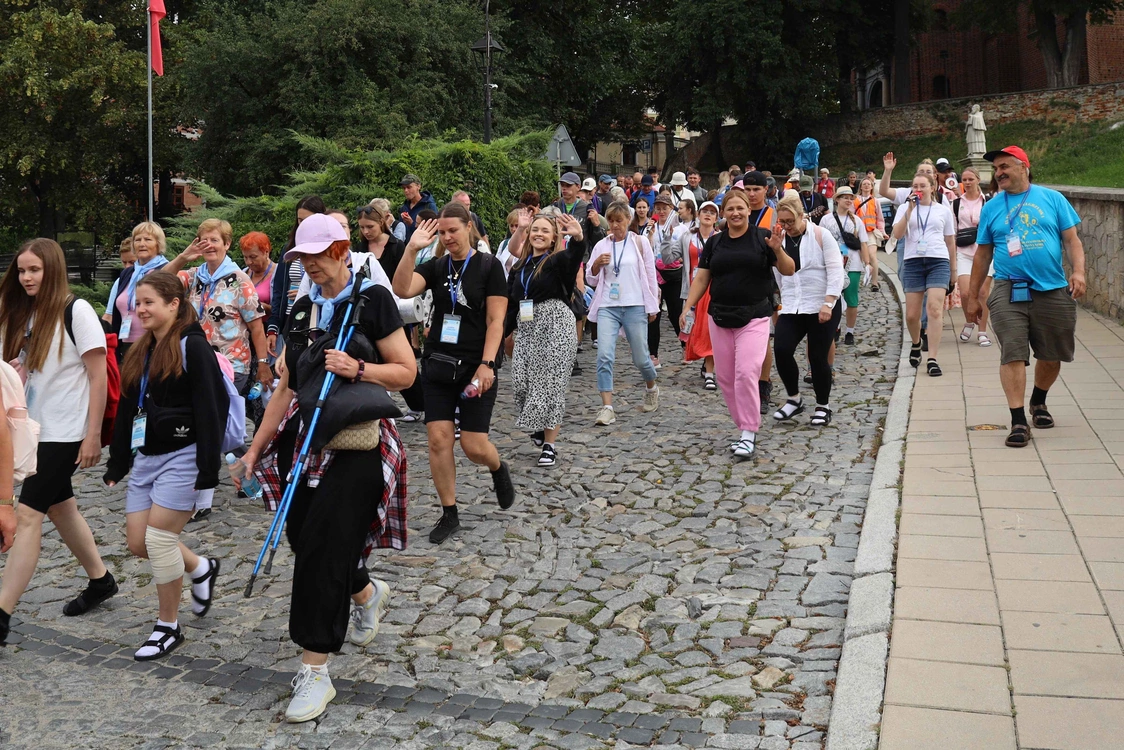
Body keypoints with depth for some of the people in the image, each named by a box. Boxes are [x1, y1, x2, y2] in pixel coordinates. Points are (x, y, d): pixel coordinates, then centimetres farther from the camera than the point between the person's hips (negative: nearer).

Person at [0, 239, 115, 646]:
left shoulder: (75, 311, -12)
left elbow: (98, 376, -14)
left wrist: (93, 436, -16)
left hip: (66, 431, -8)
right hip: (35, 427, 8)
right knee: (60, 507, 16)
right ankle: (101, 580, 33)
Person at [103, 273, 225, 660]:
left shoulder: (192, 346, -10)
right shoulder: (141, 352, 14)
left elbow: (210, 408, -16)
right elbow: (128, 410, 19)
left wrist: (208, 467, -20)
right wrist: (117, 463, 18)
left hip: (182, 456, -8)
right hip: (147, 455, 8)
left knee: (159, 538, -8)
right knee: (138, 542, 6)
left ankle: (169, 627, 9)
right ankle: (201, 568, 31)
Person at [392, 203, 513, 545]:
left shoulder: (489, 265, -4)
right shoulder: (435, 266, 6)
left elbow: (495, 320, -8)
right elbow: (402, 289, -12)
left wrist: (487, 364, -17)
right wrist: (412, 249, -20)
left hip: (475, 367, -3)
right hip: (437, 363, 4)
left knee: (474, 445, -4)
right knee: (438, 439, -2)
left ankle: (499, 469, 32)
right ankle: (449, 514, 11)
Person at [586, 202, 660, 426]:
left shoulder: (640, 242, 4)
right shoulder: (601, 246, 9)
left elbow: (651, 274, 6)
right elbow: (591, 280, 12)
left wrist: (652, 306, 3)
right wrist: (597, 264, -8)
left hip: (635, 307, -2)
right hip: (607, 308, 2)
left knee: (640, 358, 5)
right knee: (604, 356, -13)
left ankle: (651, 388, 36)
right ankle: (607, 407, -12)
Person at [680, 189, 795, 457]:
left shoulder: (762, 237, -1)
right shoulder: (714, 242, 10)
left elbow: (789, 271, -3)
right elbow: (701, 278, 11)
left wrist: (777, 249, -21)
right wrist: (687, 308, 0)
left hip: (754, 317, -4)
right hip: (720, 317, 5)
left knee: (746, 372, -15)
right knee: (725, 376, 6)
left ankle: (749, 433, -7)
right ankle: (745, 426, 20)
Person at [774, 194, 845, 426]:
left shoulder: (821, 235, -5)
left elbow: (835, 270, -9)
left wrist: (828, 304, -17)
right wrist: (781, 302, 15)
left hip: (823, 308, -4)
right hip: (791, 309, 4)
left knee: (818, 357, -1)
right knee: (781, 350, -13)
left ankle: (823, 406, 18)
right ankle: (794, 399, 7)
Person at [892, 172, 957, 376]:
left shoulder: (943, 211, 13)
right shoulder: (905, 208, 11)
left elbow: (950, 243, 17)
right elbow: (897, 234, -4)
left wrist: (953, 271, 16)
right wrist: (909, 210, -9)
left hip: (938, 262, -1)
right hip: (912, 262, 1)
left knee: (935, 310, -15)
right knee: (911, 315, 1)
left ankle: (932, 360, -15)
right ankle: (915, 344, 33)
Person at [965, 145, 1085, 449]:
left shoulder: (1052, 198, 6)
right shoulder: (991, 208, 8)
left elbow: (1071, 240, 4)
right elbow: (982, 254, 11)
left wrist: (1078, 271, -13)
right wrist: (972, 297, 11)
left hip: (1054, 290, 1)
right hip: (1009, 291, 0)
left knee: (1052, 356, 11)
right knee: (1013, 355, -10)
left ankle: (1038, 402, 37)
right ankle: (1018, 420, -6)